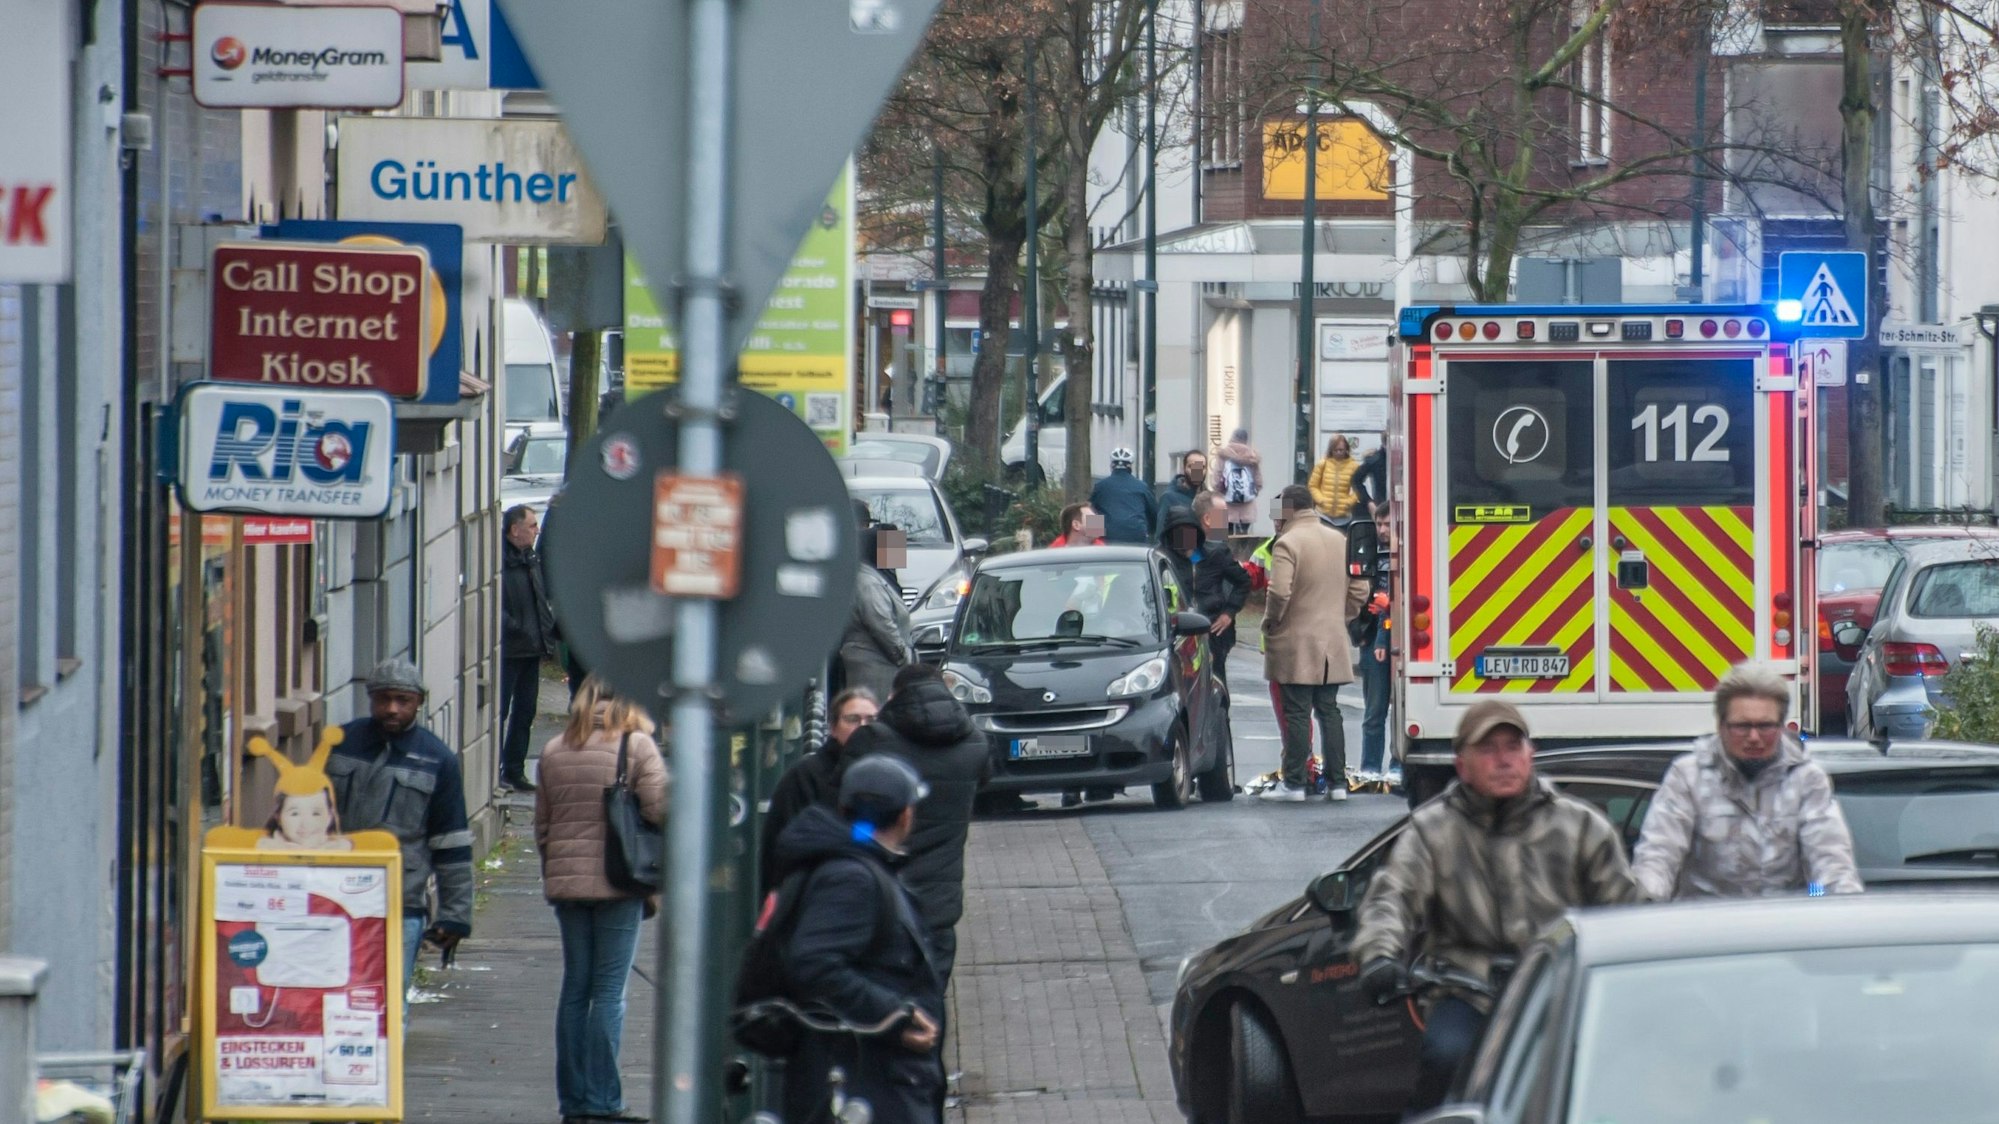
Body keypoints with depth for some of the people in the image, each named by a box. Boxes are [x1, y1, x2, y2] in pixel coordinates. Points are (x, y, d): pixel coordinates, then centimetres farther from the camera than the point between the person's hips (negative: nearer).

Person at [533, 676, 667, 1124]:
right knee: (610, 990, -2)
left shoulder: (554, 750, 9)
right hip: (619, 882, -5)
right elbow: (660, 808, -15)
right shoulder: (637, 744, -7)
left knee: (575, 987, 11)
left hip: (566, 882, 5)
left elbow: (542, 823, 13)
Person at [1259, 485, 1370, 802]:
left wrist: (1271, 622, -5)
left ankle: (1294, 783, -3)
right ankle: (1336, 782, 9)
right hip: (1333, 643, 6)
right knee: (1329, 710, 10)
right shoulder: (1340, 541, 10)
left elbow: (1279, 592, -22)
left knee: (1297, 714, -4)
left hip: (1295, 645, -6)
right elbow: (1360, 589, 11)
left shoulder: (1287, 544, -12)